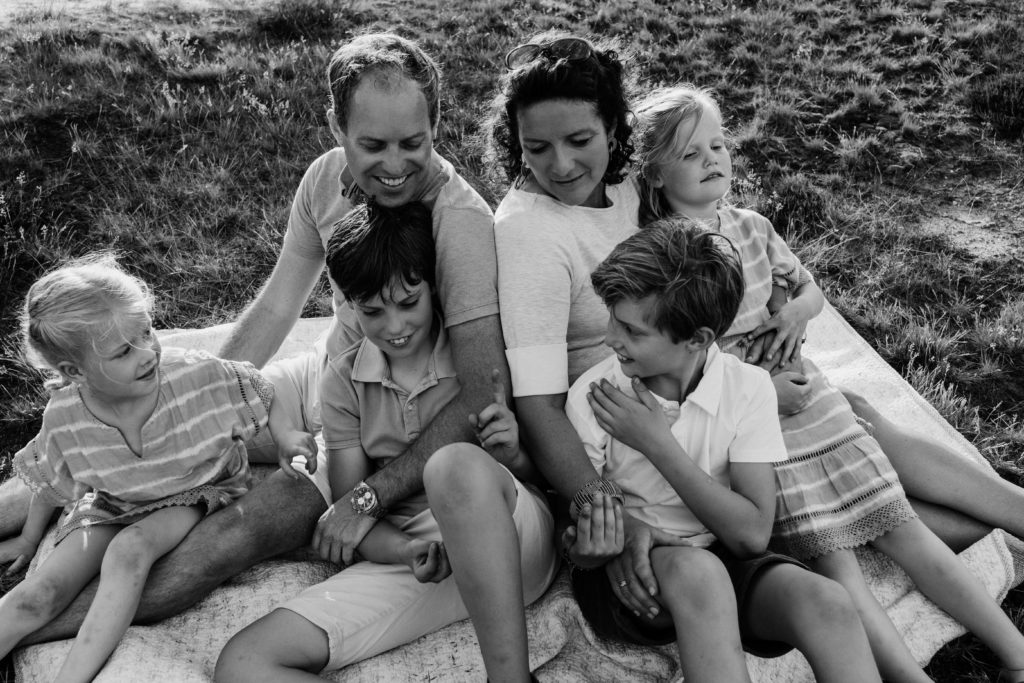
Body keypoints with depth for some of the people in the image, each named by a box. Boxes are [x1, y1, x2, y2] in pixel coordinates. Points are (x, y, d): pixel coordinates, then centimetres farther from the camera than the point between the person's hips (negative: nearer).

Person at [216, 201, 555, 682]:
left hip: (515, 549, -3)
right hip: (408, 562, 3)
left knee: (455, 463, -38)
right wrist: (406, 550, -17)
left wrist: (512, 457, -16)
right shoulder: (343, 383, 10)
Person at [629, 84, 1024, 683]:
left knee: (902, 527, 2)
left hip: (804, 392, 5)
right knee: (832, 557, -15)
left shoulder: (753, 227, 10)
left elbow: (811, 289, 25)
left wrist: (799, 308, -1)